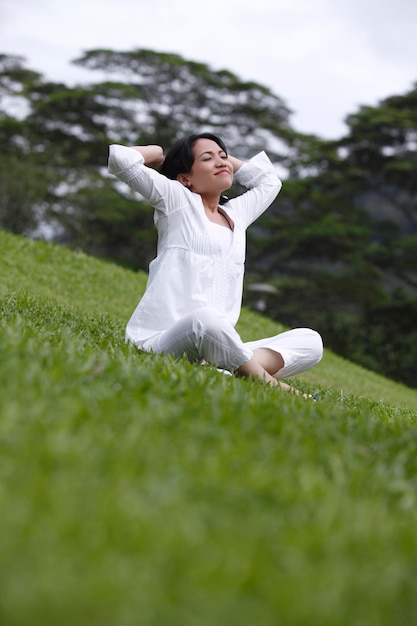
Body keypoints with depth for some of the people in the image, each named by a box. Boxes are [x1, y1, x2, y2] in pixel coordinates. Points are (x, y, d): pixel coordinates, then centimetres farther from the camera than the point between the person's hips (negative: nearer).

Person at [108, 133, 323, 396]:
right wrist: (159, 153, 13)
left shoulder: (236, 214, 24)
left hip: (211, 346, 7)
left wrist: (227, 157, 34)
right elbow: (120, 157, -5)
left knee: (310, 341, -9)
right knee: (205, 318, -43)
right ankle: (265, 380, -25)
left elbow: (269, 181, 44)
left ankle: (229, 373, -34)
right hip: (160, 342, -7)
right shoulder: (176, 199, 6)